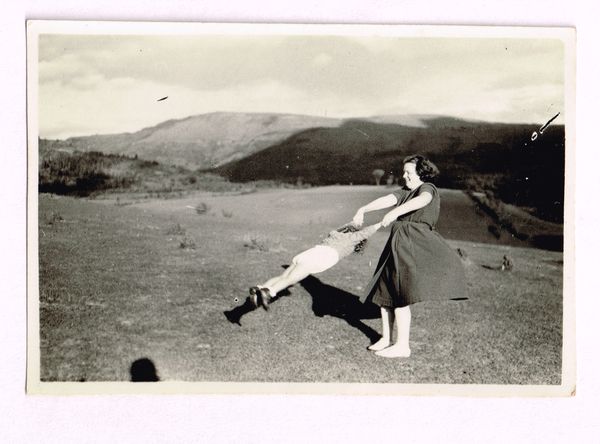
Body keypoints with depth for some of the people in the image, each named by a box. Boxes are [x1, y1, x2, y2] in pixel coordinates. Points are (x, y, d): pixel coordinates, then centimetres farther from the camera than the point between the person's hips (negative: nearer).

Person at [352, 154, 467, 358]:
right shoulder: (405, 192, 20)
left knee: (400, 295, -11)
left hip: (413, 246, -9)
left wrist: (396, 212, -41)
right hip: (398, 247, 9)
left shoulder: (428, 188, -4)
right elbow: (387, 200, 6)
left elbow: (422, 200, -27)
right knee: (385, 291, 12)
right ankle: (386, 339, 23)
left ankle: (402, 346, -4)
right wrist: (363, 210, -8)